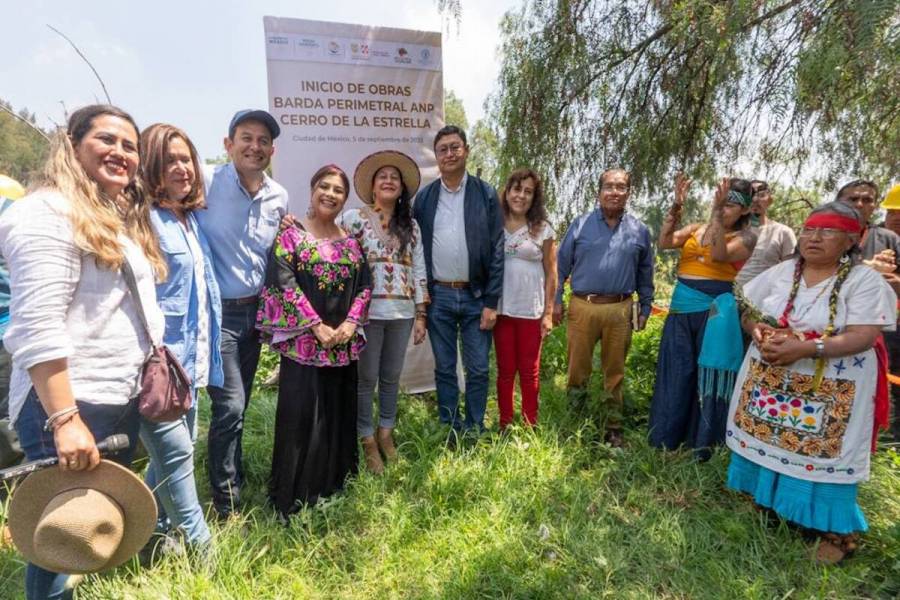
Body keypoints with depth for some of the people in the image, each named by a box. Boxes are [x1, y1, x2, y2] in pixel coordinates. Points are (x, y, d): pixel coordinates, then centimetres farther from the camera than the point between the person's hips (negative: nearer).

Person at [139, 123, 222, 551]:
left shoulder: (191, 218, 13)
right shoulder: (143, 218, -12)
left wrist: (204, 353, 18)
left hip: (190, 356, 9)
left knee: (173, 450, 18)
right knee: (176, 452, -3)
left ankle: (153, 534, 36)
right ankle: (200, 547, 10)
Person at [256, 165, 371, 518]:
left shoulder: (350, 242, 11)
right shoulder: (291, 234, -2)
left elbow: (364, 285, 7)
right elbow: (283, 281, -12)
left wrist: (351, 323, -9)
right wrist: (317, 326, -16)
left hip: (343, 344, 5)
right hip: (302, 341, -4)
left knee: (339, 414, 11)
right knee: (299, 415, -4)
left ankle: (332, 484, 29)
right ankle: (292, 496, 11)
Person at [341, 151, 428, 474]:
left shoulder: (411, 225, 11)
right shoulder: (354, 217, 1)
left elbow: (419, 270, 9)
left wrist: (421, 314, 6)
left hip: (402, 311, 4)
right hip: (368, 310, -3)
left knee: (391, 377, 13)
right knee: (367, 378, 5)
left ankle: (386, 432, 31)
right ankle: (368, 442, 20)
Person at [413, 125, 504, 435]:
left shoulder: (486, 194, -1)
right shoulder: (424, 197, 4)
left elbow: (496, 251, -3)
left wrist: (491, 302, -8)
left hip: (476, 297, -1)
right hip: (438, 296, 2)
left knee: (478, 370, 6)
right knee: (444, 369, 11)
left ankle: (474, 431, 23)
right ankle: (449, 431, 25)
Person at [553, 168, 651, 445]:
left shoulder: (639, 230, 7)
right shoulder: (580, 224, 2)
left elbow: (645, 274, 13)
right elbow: (562, 265, 4)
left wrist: (645, 308, 11)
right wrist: (556, 300, 0)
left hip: (620, 309, 2)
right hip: (582, 306, -1)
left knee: (615, 372, 11)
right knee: (578, 368, 7)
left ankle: (612, 429, 25)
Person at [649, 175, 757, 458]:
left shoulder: (745, 237, -1)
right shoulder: (697, 228, 11)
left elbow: (719, 255, -20)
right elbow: (664, 242, -3)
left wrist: (716, 211, -23)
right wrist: (677, 205, -8)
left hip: (713, 310, -4)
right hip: (681, 310, 4)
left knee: (707, 377, 6)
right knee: (675, 376, 9)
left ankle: (703, 443, 21)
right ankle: (666, 440, 23)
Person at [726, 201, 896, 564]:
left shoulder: (865, 281, -9)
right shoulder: (780, 272, 4)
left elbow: (863, 336, -18)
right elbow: (749, 314, 7)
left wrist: (805, 348, -29)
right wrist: (759, 333, -15)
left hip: (829, 391, -4)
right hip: (768, 382, 4)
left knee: (822, 450, 0)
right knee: (766, 439, 12)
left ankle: (837, 530, 19)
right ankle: (767, 498, 34)